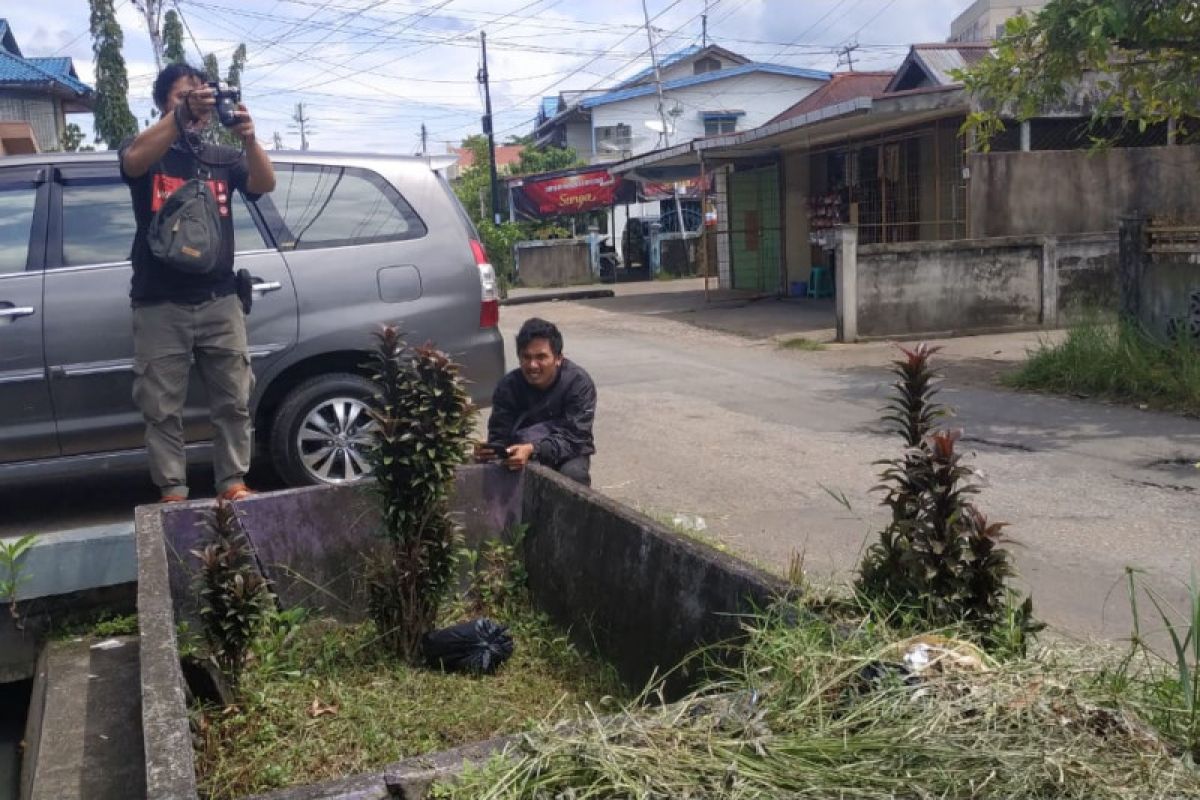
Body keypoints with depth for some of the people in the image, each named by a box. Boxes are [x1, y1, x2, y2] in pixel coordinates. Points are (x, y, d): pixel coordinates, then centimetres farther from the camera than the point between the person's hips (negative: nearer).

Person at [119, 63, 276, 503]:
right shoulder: (146, 152, 6)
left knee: (233, 400, 4)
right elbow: (134, 159, -20)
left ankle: (232, 482, 14)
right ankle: (173, 492, 8)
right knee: (162, 407, 1)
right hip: (159, 305, -2)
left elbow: (264, 183, -7)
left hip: (219, 300, 2)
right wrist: (182, 113, -32)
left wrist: (249, 138, -27)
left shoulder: (223, 158, 12)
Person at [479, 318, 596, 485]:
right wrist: (491, 450, -40)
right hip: (522, 451, 2)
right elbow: (499, 436, -14)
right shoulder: (508, 386, -13)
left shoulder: (579, 383, -20)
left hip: (568, 453, -2)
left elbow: (573, 438, -26)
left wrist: (532, 449, -44)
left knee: (573, 474, -34)